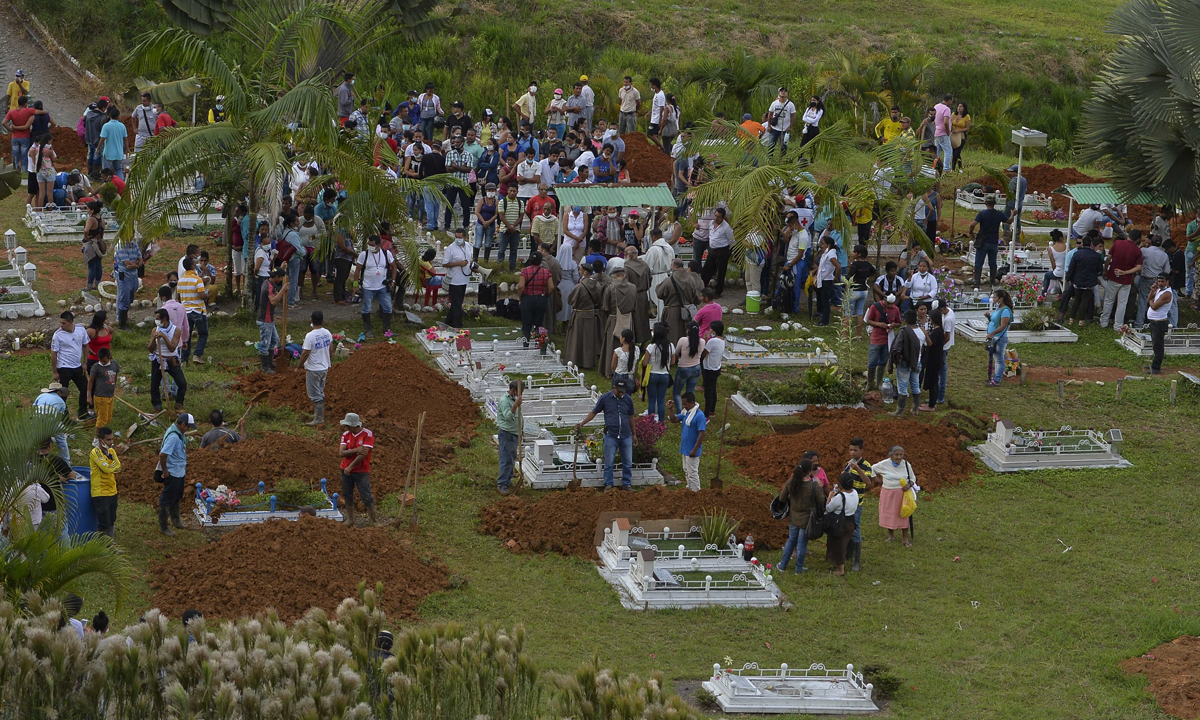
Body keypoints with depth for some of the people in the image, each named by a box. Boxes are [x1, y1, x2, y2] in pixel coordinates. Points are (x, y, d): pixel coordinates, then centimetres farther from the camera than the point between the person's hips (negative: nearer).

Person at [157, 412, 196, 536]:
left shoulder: (178, 433, 4)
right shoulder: (173, 436, -27)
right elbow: (162, 455, -31)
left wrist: (184, 468, 21)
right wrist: (165, 471, -21)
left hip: (179, 472, 10)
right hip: (172, 474, -10)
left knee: (177, 498, 25)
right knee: (167, 500, 2)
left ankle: (175, 520, 42)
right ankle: (163, 527, 12)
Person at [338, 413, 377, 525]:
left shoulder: (367, 435, -12)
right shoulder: (346, 435, 3)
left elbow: (363, 454, -18)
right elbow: (341, 452, -7)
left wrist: (350, 467, -17)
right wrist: (356, 450, -22)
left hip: (362, 472, -5)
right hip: (346, 470, 5)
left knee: (366, 498, -7)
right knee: (347, 496, 9)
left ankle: (374, 521, 1)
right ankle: (350, 520, 20)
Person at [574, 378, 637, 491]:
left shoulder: (628, 399, 4)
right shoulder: (605, 398, -3)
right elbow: (594, 412, 4)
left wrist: (633, 434, 19)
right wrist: (581, 424, -4)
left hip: (626, 436, 2)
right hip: (611, 436, -2)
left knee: (628, 463, 6)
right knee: (609, 463, 1)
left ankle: (627, 484, 17)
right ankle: (608, 485, 11)